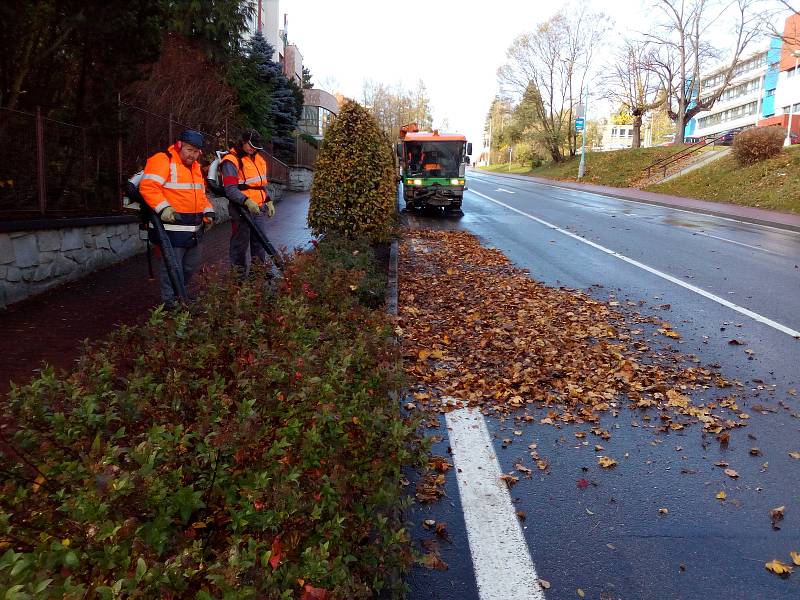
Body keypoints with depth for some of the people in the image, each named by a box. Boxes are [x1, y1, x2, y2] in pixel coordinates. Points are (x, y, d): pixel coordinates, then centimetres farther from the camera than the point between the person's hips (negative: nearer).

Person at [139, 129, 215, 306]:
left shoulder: (195, 166, 18)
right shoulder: (162, 160, -10)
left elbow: (201, 193, 27)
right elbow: (148, 187, -20)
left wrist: (208, 212, 13)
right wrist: (163, 208, -28)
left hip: (193, 228, 9)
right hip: (171, 227, -9)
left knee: (191, 265, 18)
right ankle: (170, 301, 8)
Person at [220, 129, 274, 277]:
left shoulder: (258, 159, 15)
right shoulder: (231, 161, -11)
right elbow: (230, 189, -19)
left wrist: (269, 201, 14)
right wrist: (247, 201, -30)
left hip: (259, 209, 7)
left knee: (260, 241, 14)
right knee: (241, 244, 2)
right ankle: (239, 275, 12)